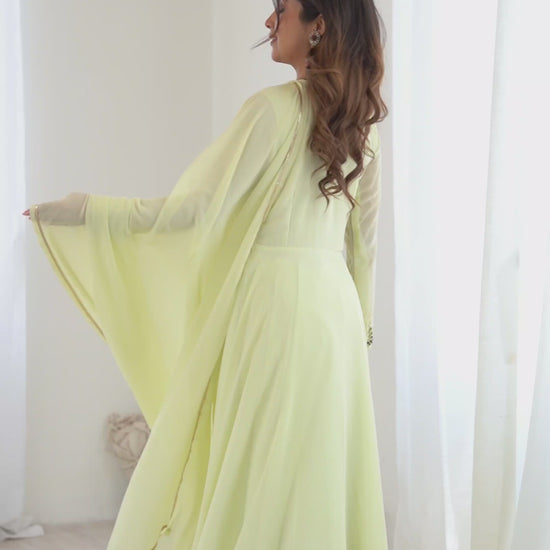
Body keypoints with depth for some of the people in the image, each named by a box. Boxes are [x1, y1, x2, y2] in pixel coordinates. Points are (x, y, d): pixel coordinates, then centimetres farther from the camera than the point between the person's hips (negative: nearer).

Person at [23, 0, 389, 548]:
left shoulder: (276, 107, -11)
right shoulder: (360, 122, 9)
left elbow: (192, 208, -14)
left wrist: (84, 210, -8)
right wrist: (360, 320, 25)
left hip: (271, 303, -7)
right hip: (335, 305, 7)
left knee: (246, 475, 0)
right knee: (321, 478, 11)